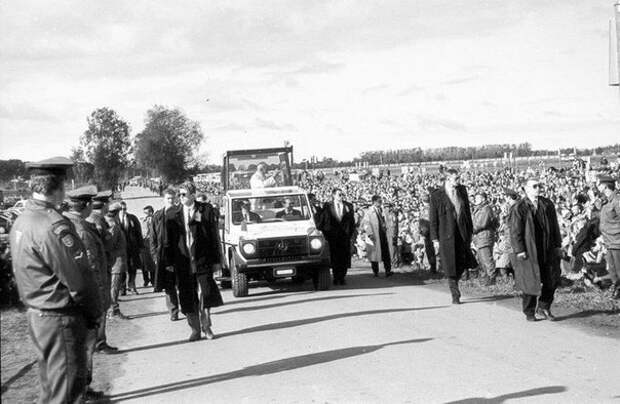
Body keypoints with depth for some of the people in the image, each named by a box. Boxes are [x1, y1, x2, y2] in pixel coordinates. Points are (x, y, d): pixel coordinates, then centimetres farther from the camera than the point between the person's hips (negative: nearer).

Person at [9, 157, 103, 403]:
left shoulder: (21, 221, 6)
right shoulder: (54, 226, -23)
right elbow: (78, 279, -21)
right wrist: (95, 312, -5)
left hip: (36, 314, 9)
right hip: (61, 319, -9)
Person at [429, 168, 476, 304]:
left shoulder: (462, 190, 6)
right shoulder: (436, 195, -8)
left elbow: (467, 211, 13)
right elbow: (433, 218, -5)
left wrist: (470, 231, 11)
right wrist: (434, 239, -8)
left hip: (461, 233, 4)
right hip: (446, 234, -4)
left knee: (462, 264, 5)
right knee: (451, 267, 0)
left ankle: (453, 284, 32)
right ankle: (455, 296, 10)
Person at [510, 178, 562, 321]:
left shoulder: (547, 205, 8)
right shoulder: (519, 208, -6)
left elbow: (554, 227, 13)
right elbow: (515, 231, -8)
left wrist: (557, 245, 9)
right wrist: (519, 250, -14)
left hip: (547, 249, 4)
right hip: (529, 250, -4)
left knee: (552, 279, 3)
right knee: (530, 281, 2)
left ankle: (544, 307, 21)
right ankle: (529, 312, 16)